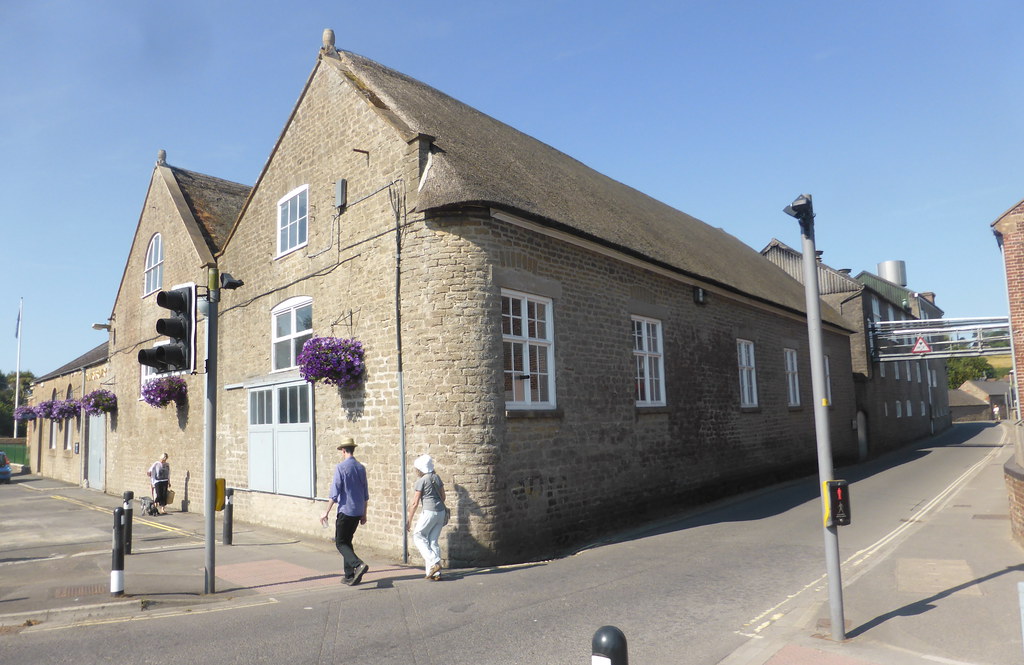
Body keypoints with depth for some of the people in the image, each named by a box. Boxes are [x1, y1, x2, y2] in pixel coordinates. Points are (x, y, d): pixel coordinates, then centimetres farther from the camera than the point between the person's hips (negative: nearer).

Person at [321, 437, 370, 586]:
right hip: (358, 512, 6)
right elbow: (365, 494, 13)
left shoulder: (341, 467, -11)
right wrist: (364, 514, 21)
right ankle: (350, 576, 15)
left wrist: (327, 512, -7)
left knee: (340, 543, 1)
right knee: (347, 541, 16)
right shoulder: (361, 468, 8)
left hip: (345, 511, -6)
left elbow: (335, 493, -14)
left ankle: (359, 565, -21)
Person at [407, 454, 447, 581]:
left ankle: (434, 562, -6)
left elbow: (415, 503, -7)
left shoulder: (421, 481, -8)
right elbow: (443, 497, 15)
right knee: (433, 541, 11)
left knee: (418, 536, 8)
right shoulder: (437, 478, 10)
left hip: (429, 512, -7)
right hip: (441, 512, 7)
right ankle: (435, 573, 9)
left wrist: (409, 520, 0)